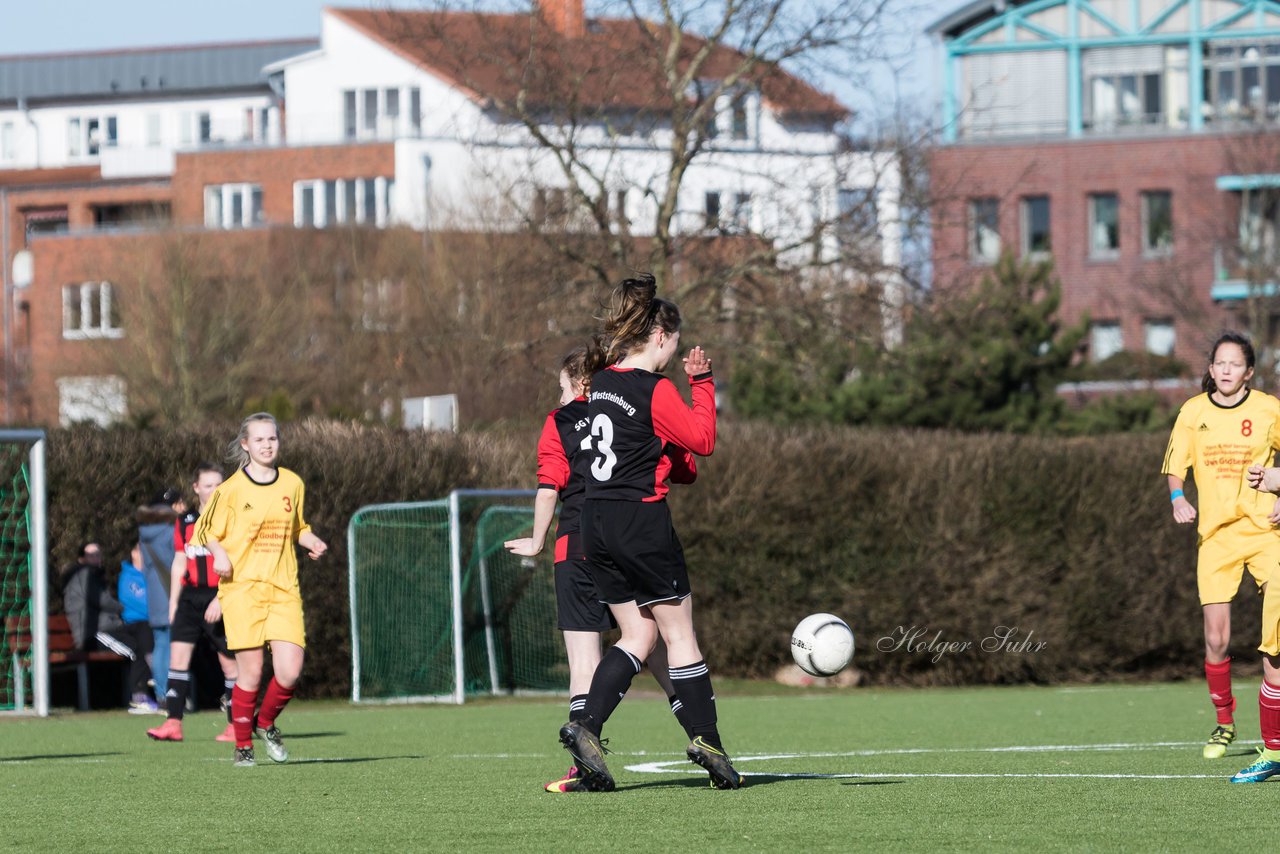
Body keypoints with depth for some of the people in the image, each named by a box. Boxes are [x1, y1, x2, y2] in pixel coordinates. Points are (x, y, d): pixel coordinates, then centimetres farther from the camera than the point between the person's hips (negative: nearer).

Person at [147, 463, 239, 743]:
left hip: (221, 597, -4)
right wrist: (173, 602, 14)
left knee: (229, 661, 0)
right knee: (178, 653, -8)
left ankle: (236, 725, 10)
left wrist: (220, 600, -18)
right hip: (191, 597, 4)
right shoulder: (184, 522, 12)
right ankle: (174, 723, -11)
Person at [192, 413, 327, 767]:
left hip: (283, 591, 3)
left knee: (290, 671, -9)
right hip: (242, 588, -3)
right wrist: (219, 554, -12)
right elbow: (207, 531, 7)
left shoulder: (293, 484, 10)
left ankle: (266, 723, 20)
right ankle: (243, 745, 11)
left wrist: (312, 541, 4)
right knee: (250, 670, -6)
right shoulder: (232, 489, -2)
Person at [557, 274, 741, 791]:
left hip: (597, 523, 7)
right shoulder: (656, 390, -13)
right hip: (642, 520, -7)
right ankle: (706, 739, 6)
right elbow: (703, 440, -6)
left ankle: (586, 727, -5)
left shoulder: (601, 383, 11)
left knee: (638, 636, 11)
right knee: (679, 631, 3)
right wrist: (703, 385, 3)